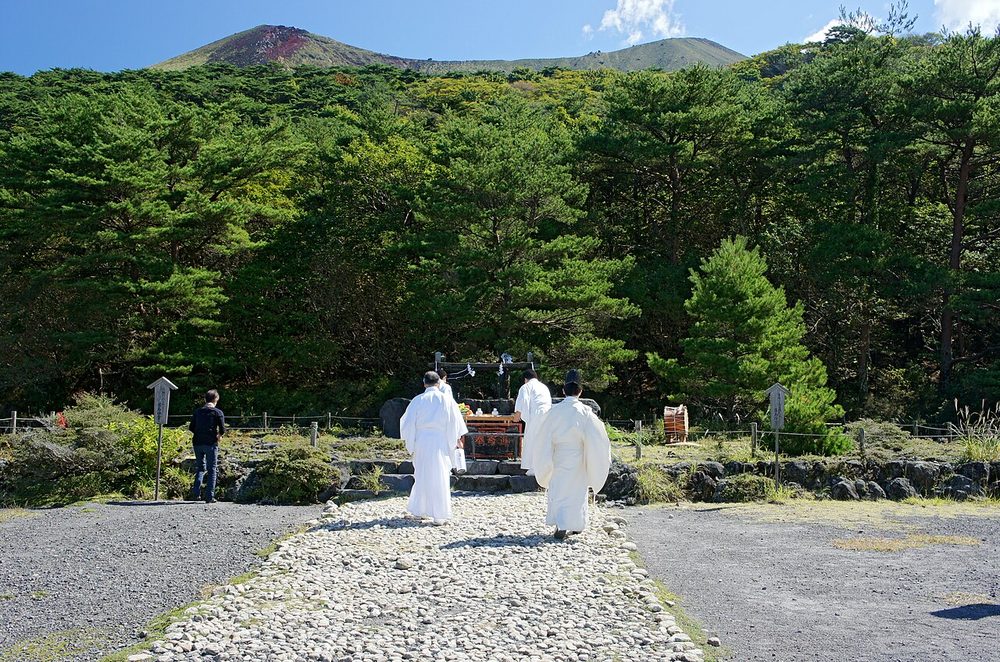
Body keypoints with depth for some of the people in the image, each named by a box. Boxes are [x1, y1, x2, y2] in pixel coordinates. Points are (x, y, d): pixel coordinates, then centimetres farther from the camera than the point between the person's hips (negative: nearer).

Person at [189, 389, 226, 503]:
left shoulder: (197, 411, 9)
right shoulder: (218, 412, -3)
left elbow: (191, 428, 9)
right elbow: (222, 430, -9)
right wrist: (219, 435, 12)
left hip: (198, 443, 4)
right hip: (211, 443, -4)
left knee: (200, 468, 18)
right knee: (212, 470, 4)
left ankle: (196, 493, 2)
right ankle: (209, 496, 1)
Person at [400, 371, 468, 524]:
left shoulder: (418, 400, 0)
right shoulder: (447, 400, -1)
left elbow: (408, 423, 2)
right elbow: (455, 424, 3)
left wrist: (410, 445, 11)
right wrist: (454, 441, 15)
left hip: (421, 441, 1)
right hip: (440, 443, -1)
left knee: (422, 475, 15)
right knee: (439, 477, 3)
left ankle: (418, 509, 24)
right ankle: (439, 515, 4)